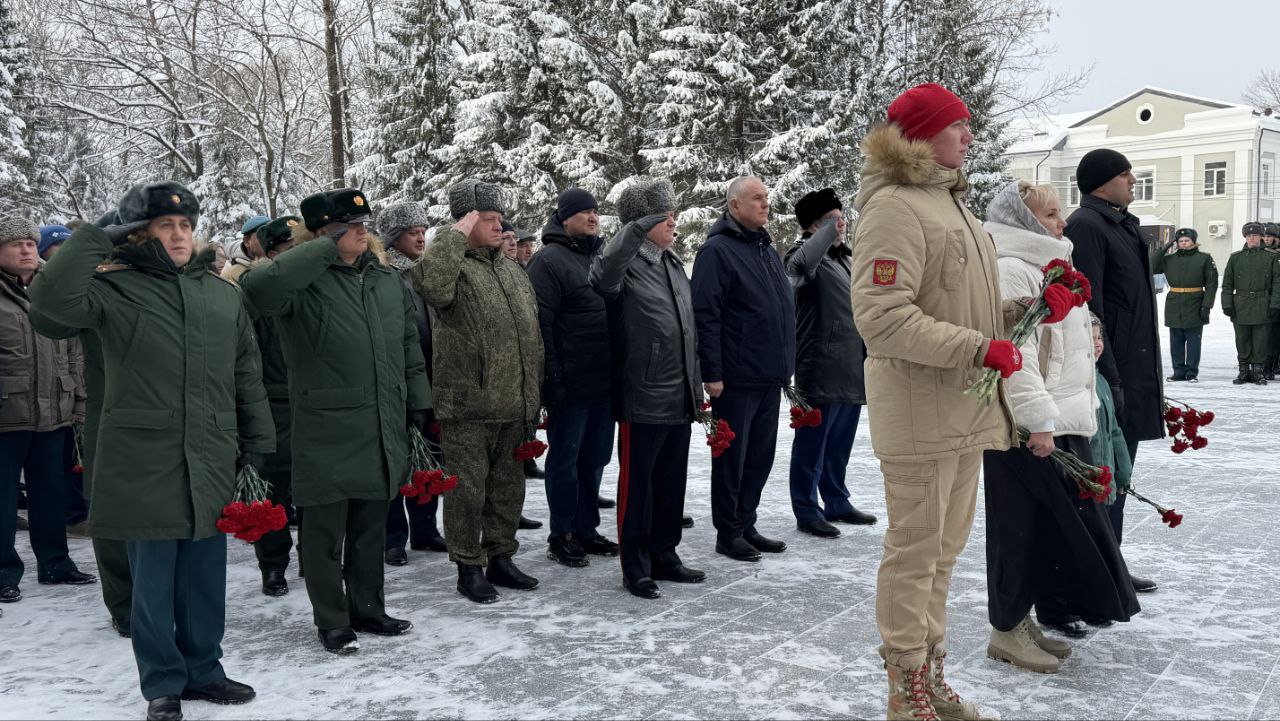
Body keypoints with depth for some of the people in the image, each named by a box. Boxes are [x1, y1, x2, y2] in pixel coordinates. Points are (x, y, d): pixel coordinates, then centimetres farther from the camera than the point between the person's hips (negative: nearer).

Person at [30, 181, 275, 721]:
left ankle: (202, 670, 30)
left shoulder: (223, 294, 12)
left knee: (205, 575, 13)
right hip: (145, 464, -4)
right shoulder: (115, 288, -1)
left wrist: (257, 446, 11)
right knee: (152, 579, 6)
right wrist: (99, 236, -13)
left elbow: (247, 376, 14)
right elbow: (53, 297, -22)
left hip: (212, 464, 4)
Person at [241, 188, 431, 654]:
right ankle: (332, 622, 22)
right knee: (326, 530, 7)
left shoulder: (387, 279, 9)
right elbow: (258, 287, -34)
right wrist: (327, 249, -27)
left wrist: (418, 403, 14)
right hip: (326, 434, -6)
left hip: (382, 433, 6)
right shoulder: (305, 283, -11)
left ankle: (368, 609, 33)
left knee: (371, 527, 18)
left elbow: (409, 345, 17)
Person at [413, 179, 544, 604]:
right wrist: (457, 236, -24)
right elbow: (431, 285, -35)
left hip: (513, 405, 7)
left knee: (507, 484, 16)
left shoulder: (514, 272, 15)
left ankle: (500, 558, 30)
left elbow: (532, 337, 20)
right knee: (468, 488, 2)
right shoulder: (453, 266, -8)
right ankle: (468, 568, 15)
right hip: (468, 405, -7)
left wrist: (534, 393, 18)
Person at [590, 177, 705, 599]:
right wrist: (638, 227, -38)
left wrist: (696, 387, 20)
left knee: (672, 481, 16)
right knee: (637, 482, 2)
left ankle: (664, 556, 29)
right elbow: (604, 275, -37)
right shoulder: (627, 264, -9)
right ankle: (635, 568, 13)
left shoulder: (674, 264, 15)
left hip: (679, 400, 8)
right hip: (642, 400, -8)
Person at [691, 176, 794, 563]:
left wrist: (785, 362, 19)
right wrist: (712, 373, -20)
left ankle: (746, 524, 25)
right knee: (731, 456, 2)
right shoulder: (718, 250, -11)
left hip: (770, 376, 8)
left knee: (761, 453, 14)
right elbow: (705, 314, -16)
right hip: (737, 377, -8)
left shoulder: (766, 248, 16)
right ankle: (728, 532, 13)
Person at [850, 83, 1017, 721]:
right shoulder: (894, 206, -14)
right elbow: (881, 317, -23)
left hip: (964, 407, 10)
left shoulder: (949, 202, 17)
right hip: (918, 410, -10)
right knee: (914, 550, 0)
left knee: (942, 549, 17)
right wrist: (982, 349, -22)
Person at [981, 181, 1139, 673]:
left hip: (1059, 420, 10)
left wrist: (1082, 411, 22)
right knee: (1023, 525, -2)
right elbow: (1013, 352, -21)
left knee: (1052, 524, 13)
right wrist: (1039, 420, -23)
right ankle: (1006, 630, 10)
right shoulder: (1009, 270, -13)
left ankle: (1022, 621, 23)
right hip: (1026, 427, -10)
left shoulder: (1045, 266, 20)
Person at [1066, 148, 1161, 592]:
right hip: (1113, 370, -10)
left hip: (1133, 371, 10)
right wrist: (1108, 378, -23)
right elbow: (1089, 309, -20)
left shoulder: (1122, 225, 19)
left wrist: (1149, 376, 22)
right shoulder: (1086, 226, -13)